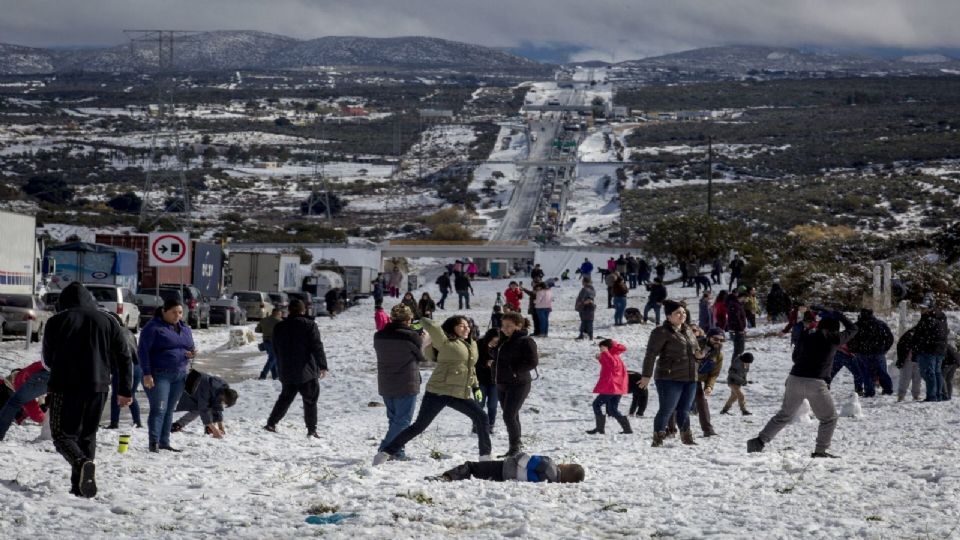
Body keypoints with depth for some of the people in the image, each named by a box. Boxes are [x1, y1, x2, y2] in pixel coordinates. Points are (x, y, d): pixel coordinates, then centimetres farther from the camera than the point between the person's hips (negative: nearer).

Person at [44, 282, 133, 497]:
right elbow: (124, 358, 7)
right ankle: (79, 485, 9)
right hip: (97, 388, 3)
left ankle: (81, 462, -27)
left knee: (63, 435, 3)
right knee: (88, 435, 15)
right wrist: (125, 390, 12)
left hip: (64, 386, -3)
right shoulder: (107, 321, 8)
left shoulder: (57, 321, 0)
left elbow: (47, 359, 10)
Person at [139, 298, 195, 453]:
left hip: (179, 375, 7)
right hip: (159, 375, -6)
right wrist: (147, 374, -17)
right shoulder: (154, 327, -7)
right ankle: (154, 443, -12)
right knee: (159, 409, -11)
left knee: (169, 410, 9)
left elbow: (190, 347, 24)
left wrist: (192, 353, -2)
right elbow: (143, 351, -10)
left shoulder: (185, 328, 15)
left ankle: (164, 442, 14)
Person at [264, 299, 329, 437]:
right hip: (306, 372, -4)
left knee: (285, 398, 18)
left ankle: (271, 423, 15)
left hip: (286, 373, 4)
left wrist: (281, 368, 24)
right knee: (310, 401, 4)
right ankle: (312, 430, 1)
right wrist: (322, 366, -10)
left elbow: (276, 350, 15)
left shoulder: (279, 327, 7)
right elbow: (317, 347, -12)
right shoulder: (309, 325, -8)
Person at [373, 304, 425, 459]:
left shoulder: (379, 336, 1)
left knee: (394, 419, 18)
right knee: (403, 421, 0)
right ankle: (385, 449, -10)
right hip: (407, 386, -6)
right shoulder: (411, 336, -15)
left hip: (385, 386, 6)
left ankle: (397, 452, 18)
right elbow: (422, 356, -2)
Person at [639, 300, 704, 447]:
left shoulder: (689, 330, 16)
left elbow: (696, 350, 28)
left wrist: (698, 355, 4)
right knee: (666, 410, -6)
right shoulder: (662, 332, -9)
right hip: (670, 378, -6)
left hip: (690, 378, 7)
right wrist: (646, 376, -18)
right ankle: (658, 439, 1)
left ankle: (687, 438, 21)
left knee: (684, 410, 12)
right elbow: (651, 355, -13)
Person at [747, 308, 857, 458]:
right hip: (816, 383, -5)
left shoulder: (806, 334, 11)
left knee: (784, 415, 18)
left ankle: (759, 441, 12)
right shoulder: (833, 338, 0)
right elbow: (853, 329, 17)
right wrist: (838, 315, 24)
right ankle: (820, 450, 6)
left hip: (794, 379, 5)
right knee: (829, 418, 13)